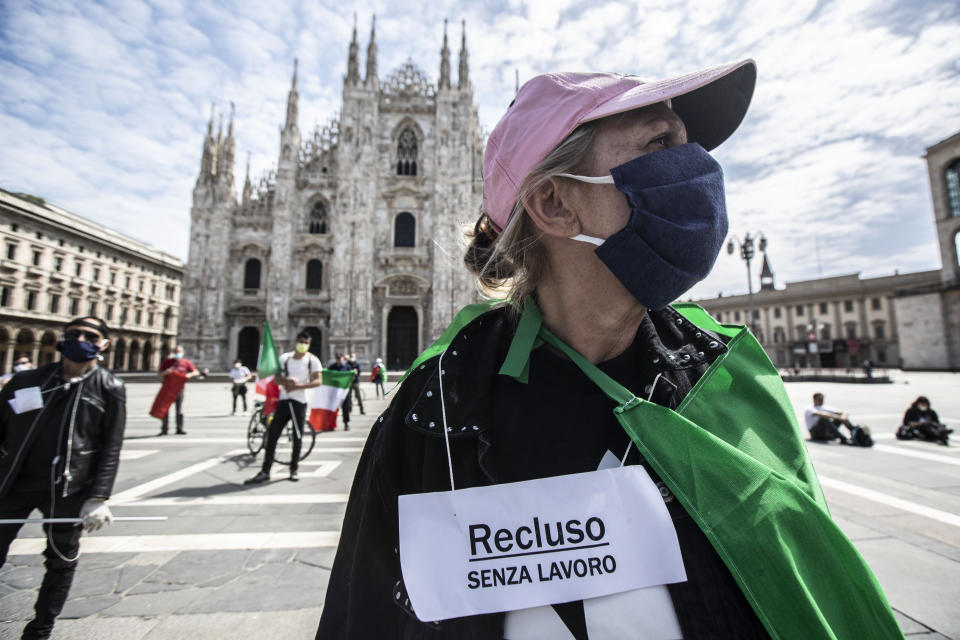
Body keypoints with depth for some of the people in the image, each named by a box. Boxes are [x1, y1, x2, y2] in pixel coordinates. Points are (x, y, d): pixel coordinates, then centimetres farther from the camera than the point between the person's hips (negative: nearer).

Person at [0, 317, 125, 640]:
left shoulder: (109, 389, -3)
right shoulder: (27, 381, 5)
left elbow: (111, 448, -5)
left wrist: (99, 497, -11)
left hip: (67, 490, -2)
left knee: (61, 563, 11)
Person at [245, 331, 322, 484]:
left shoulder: (312, 360, -3)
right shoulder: (285, 358, 8)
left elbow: (317, 381, -12)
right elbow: (277, 378, 5)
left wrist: (298, 386, -22)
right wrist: (286, 382, -17)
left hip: (299, 402, -3)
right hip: (284, 400, 4)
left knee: (297, 437, 4)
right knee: (272, 435, 2)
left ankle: (294, 469, 20)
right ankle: (265, 471, 11)